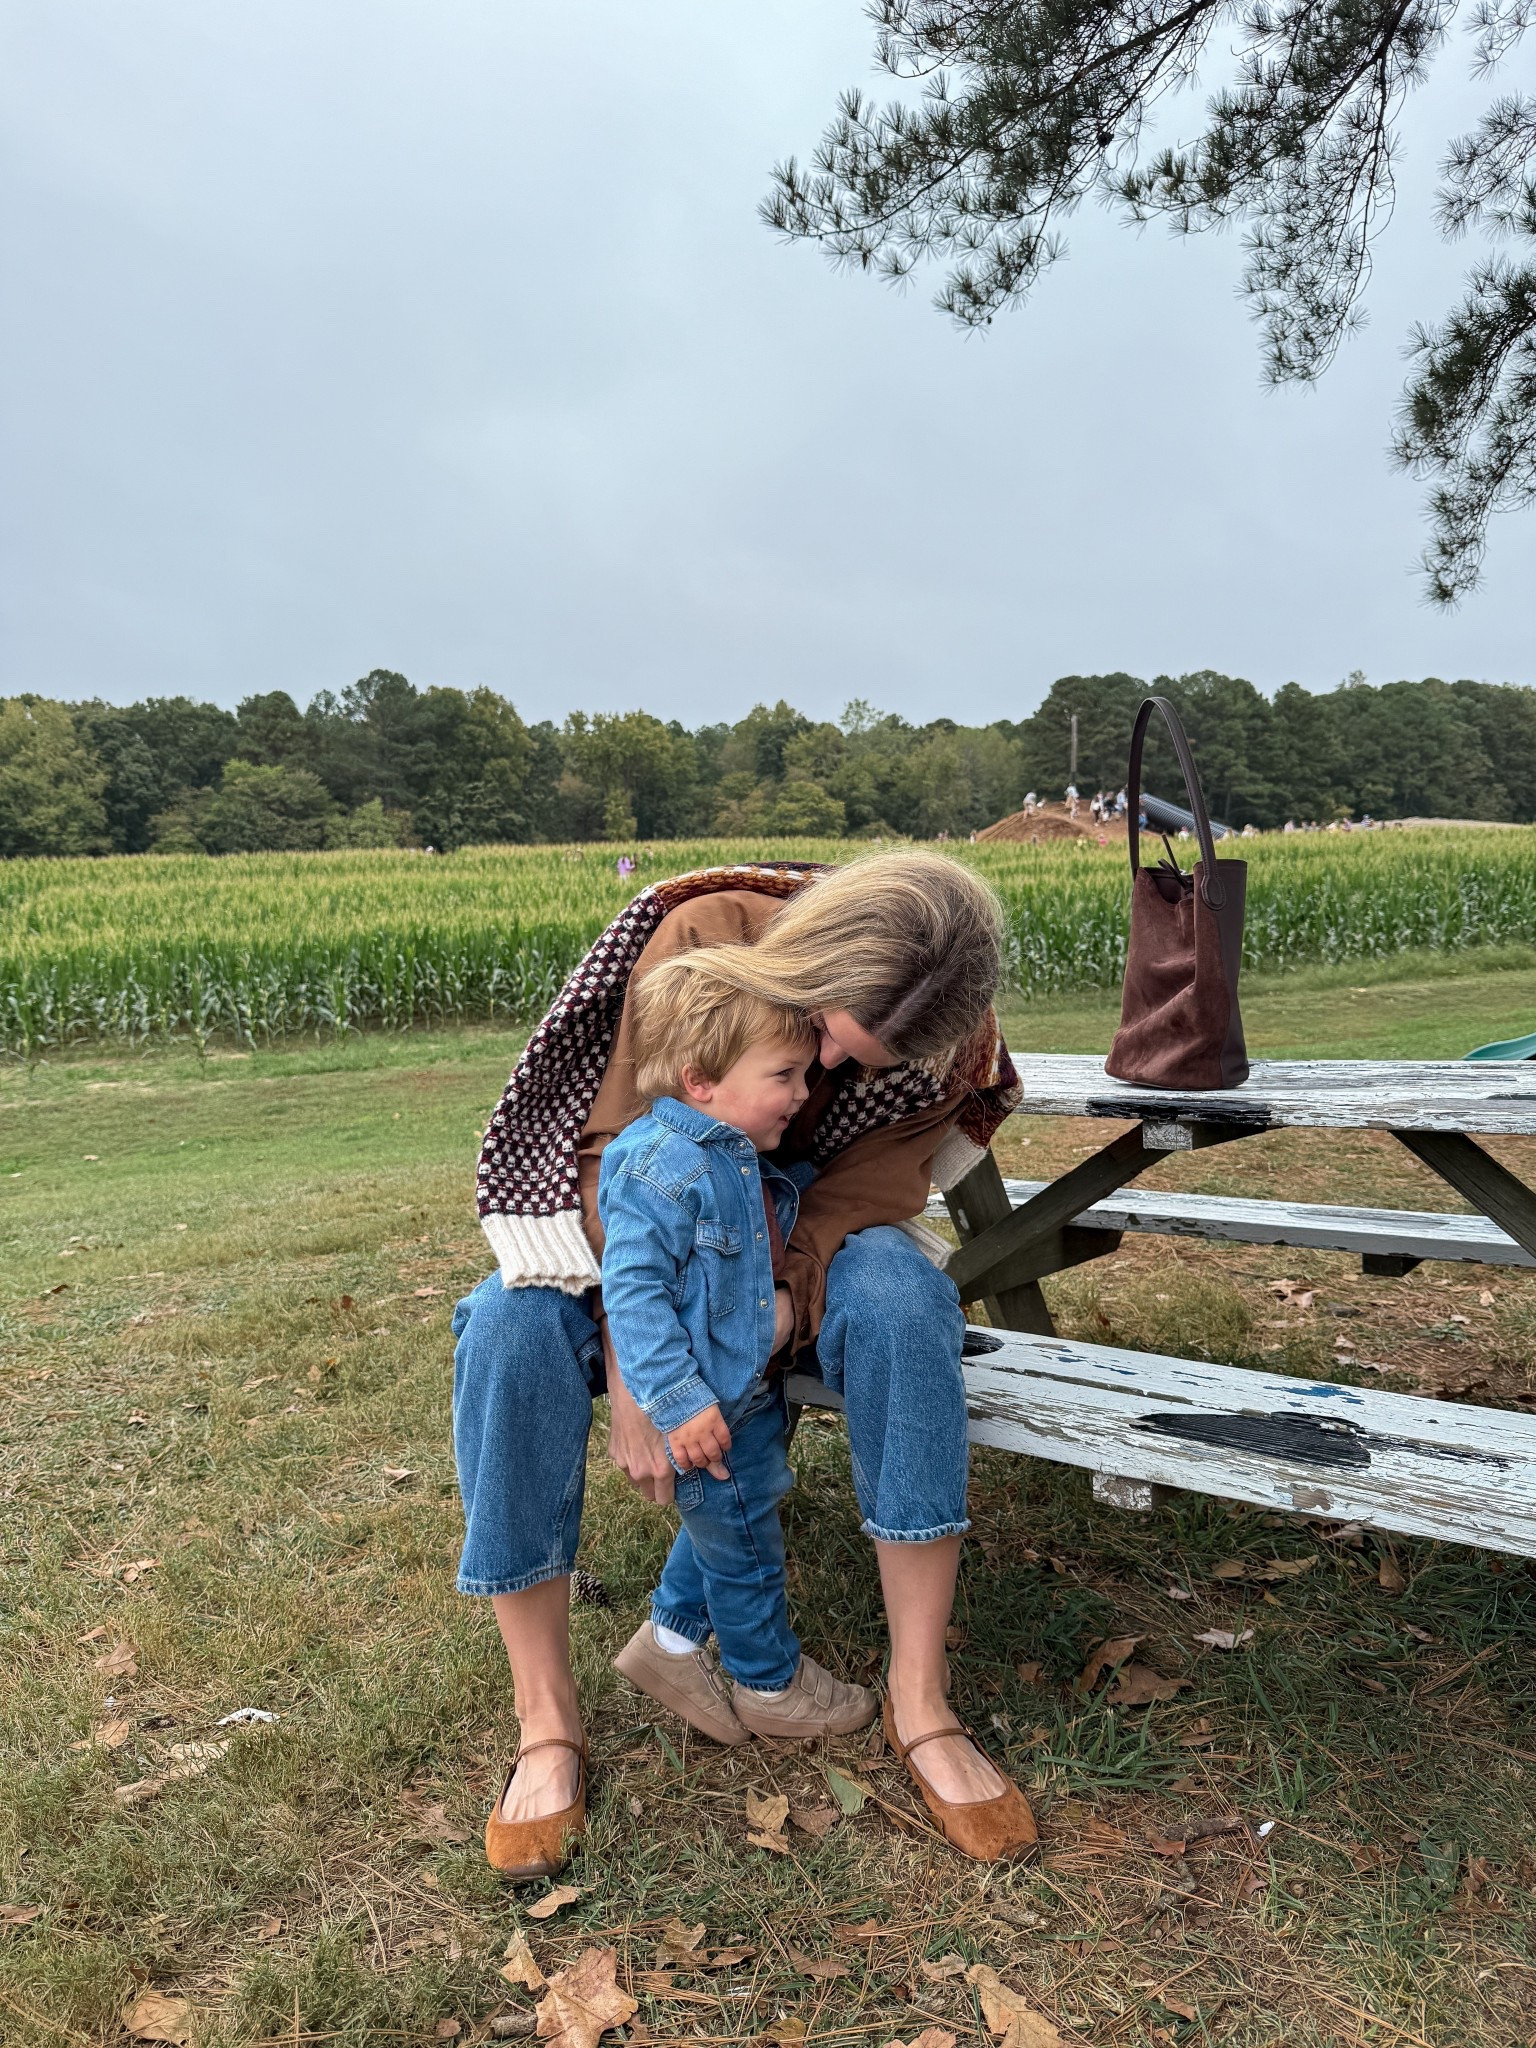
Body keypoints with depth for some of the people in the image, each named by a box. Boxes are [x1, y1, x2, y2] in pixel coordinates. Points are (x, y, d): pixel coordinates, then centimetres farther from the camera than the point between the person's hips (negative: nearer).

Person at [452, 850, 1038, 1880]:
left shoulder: (944, 1051, -19)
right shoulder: (705, 935, -27)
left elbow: (859, 1198, -17)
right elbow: (623, 1147, -25)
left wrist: (776, 1318, -36)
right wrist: (635, 1367, -29)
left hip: (804, 1251, 1)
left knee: (904, 1297, -33)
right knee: (512, 1330, -32)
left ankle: (919, 1703, -22)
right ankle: (548, 1723, -18)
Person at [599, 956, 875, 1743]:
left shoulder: (741, 1160, 3)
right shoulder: (662, 1168, -28)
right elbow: (633, 1290, -30)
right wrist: (679, 1401, -31)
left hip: (750, 1388, 9)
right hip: (710, 1409, -9)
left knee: (723, 1525, 25)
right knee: (744, 1542, 11)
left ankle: (668, 1640, 43)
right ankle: (771, 1684, 33)